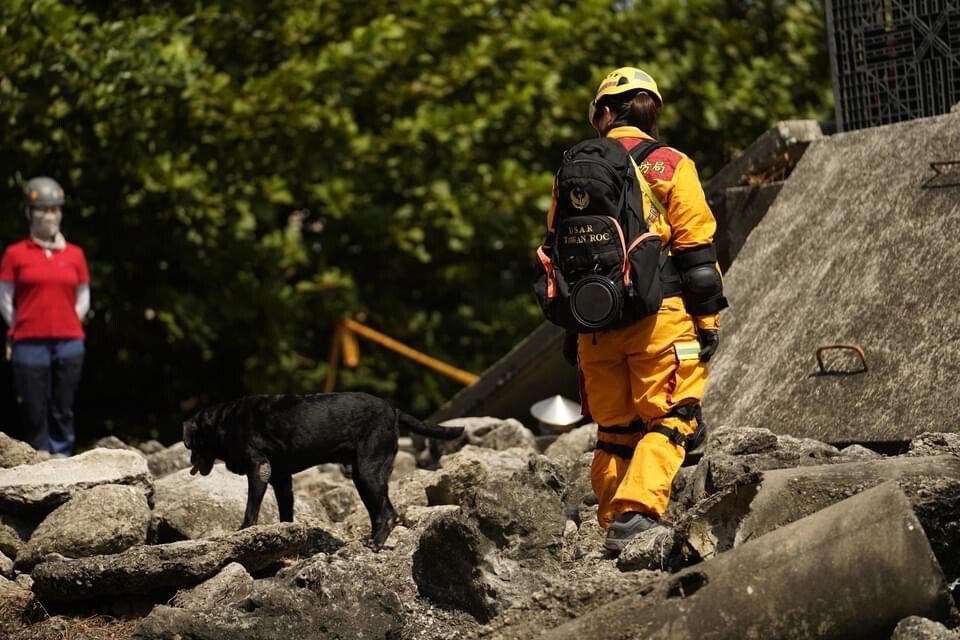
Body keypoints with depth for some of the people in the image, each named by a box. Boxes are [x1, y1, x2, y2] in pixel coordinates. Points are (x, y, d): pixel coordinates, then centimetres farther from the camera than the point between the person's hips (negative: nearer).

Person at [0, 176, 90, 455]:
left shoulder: (74, 254, 9)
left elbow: (83, 298, 15)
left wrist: (65, 327, 7)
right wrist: (24, 329, 4)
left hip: (68, 343, 2)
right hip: (30, 345, -2)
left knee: (62, 412, 4)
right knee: (34, 414, -3)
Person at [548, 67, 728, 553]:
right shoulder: (670, 167, 0)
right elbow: (696, 251, -5)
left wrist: (570, 330, 21)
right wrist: (708, 318, 1)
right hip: (660, 316, -4)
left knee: (614, 430, 14)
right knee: (669, 421, -3)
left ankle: (613, 526, 14)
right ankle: (636, 513, -20)